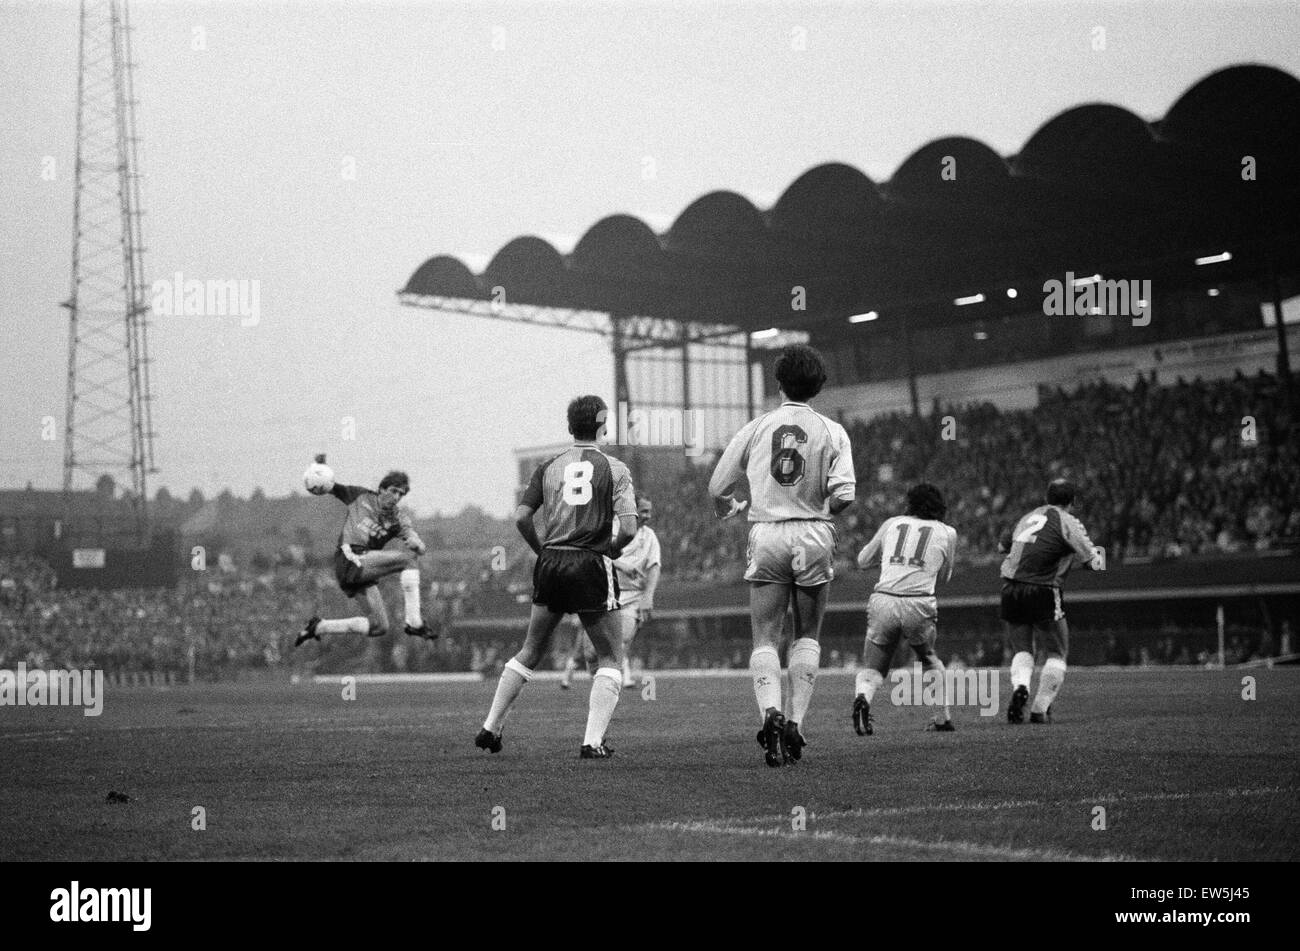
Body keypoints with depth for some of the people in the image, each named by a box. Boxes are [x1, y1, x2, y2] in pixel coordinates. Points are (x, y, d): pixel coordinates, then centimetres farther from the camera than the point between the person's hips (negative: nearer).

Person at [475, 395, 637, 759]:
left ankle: (490, 728, 20)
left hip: (551, 563, 4)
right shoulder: (613, 469, -1)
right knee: (611, 658, 6)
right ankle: (593, 741, -7)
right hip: (591, 566, -4)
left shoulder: (549, 467, 8)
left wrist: (542, 549, 13)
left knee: (530, 651, 20)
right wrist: (611, 550, 8)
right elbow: (629, 527, -11)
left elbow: (521, 516, -1)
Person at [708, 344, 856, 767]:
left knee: (765, 640, 1)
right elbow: (843, 497, -10)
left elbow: (717, 488, 8)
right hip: (814, 537, 0)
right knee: (807, 636, 15)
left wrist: (730, 508, 31)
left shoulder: (755, 429, 3)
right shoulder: (832, 432, 0)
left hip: (767, 536, 0)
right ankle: (795, 723, 5)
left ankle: (771, 713, -23)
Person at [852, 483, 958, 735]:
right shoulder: (947, 533, 14)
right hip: (919, 605, 0)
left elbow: (863, 560, 28)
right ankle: (944, 718, 23)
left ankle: (862, 697, -23)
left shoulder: (892, 524, 18)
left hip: (882, 600, 0)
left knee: (872, 668, 9)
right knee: (930, 659, 28)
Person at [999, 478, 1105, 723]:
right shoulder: (1067, 522, -2)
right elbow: (1094, 563, -6)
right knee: (1057, 654, 11)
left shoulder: (1029, 517, 15)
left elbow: (1004, 544, 29)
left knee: (1021, 650, 15)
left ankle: (1019, 687, -15)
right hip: (1042, 591, -5)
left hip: (1010, 589, 5)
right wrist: (1099, 553, 16)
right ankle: (1040, 710, 3)